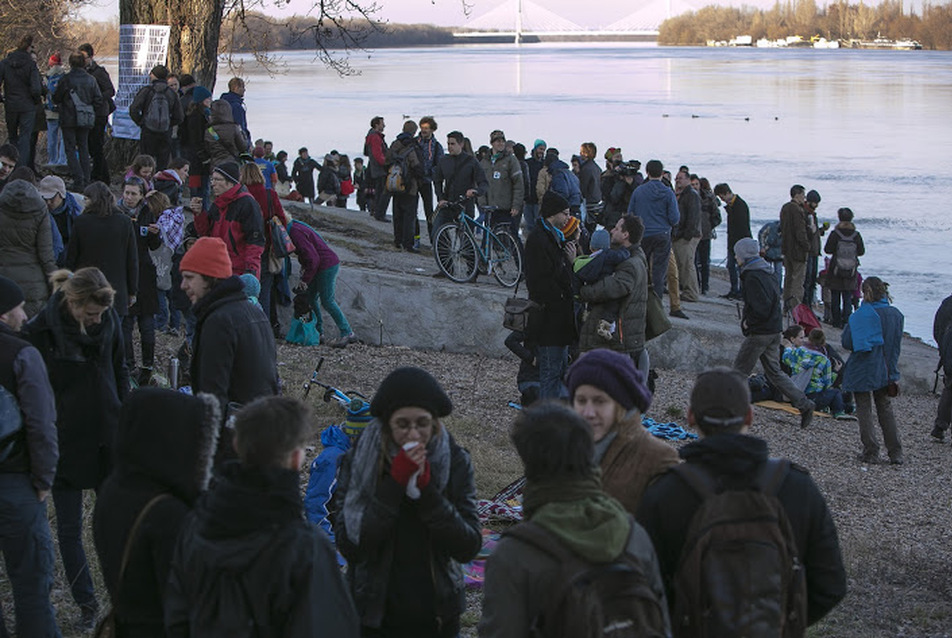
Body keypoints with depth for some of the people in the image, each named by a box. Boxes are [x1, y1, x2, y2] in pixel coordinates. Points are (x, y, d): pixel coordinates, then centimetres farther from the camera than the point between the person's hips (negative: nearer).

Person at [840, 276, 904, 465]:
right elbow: (896, 345, 5)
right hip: (885, 371, 5)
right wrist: (893, 374, 12)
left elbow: (847, 342, -14)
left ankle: (871, 452, 5)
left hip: (862, 370, -4)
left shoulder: (861, 315, -17)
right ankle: (896, 453, 12)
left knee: (864, 410, 6)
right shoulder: (896, 315, -2)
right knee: (885, 408, 15)